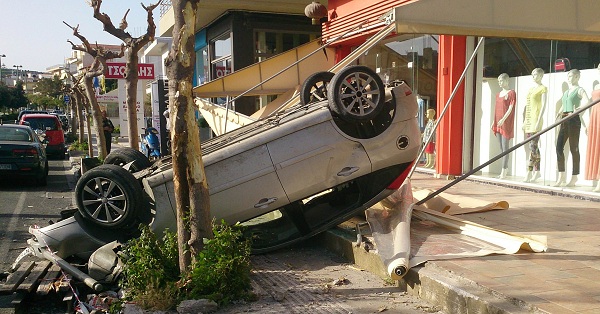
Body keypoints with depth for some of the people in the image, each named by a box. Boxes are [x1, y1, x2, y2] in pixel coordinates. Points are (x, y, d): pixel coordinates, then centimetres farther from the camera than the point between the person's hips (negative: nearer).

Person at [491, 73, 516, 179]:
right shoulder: (498, 94, 18)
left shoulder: (511, 93, -3)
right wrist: (494, 122, 15)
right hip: (498, 123, 8)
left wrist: (503, 119, -23)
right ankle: (505, 168, 16)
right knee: (501, 147, 9)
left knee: (505, 147, -9)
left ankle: (503, 171, -9)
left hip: (506, 123, -8)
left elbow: (511, 108, -12)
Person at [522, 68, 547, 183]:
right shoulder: (530, 89, 21)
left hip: (536, 119, -7)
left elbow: (543, 105, -9)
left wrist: (539, 120, -18)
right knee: (534, 147, 7)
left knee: (533, 146, -11)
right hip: (528, 119, 7)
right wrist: (524, 121, 15)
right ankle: (537, 171, 10)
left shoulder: (543, 88, -1)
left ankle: (529, 173, -13)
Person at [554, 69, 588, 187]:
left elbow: (587, 102, -17)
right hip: (564, 120, 7)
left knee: (574, 148, -3)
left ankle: (574, 177, 5)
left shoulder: (579, 90, -2)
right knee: (559, 147, 0)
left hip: (574, 120, -7)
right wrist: (558, 115, 12)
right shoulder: (566, 92, 20)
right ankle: (561, 177, 4)